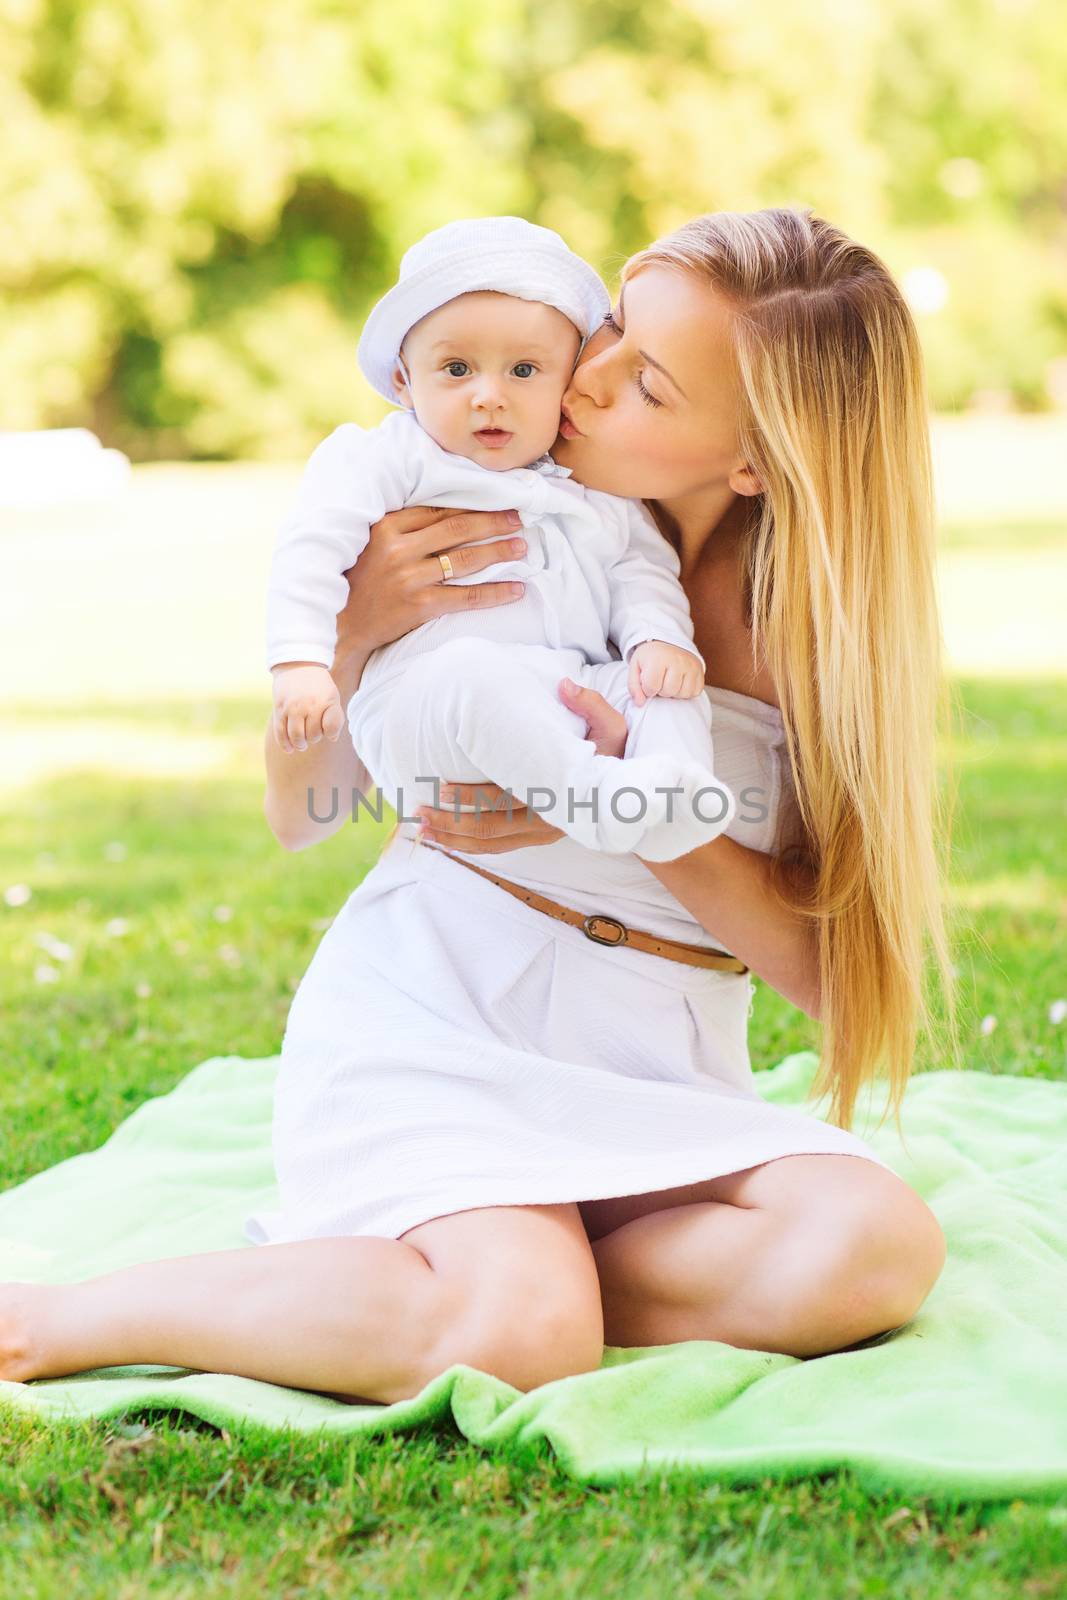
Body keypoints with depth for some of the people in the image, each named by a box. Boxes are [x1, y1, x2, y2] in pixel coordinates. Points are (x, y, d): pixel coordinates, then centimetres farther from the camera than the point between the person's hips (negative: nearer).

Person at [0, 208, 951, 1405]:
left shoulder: (813, 620, -3)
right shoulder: (501, 525, -4)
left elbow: (829, 965, -6)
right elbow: (298, 817, 2)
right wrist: (354, 630, -18)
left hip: (647, 1067, 3)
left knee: (882, 1247, -27)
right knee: (518, 1335, -32)